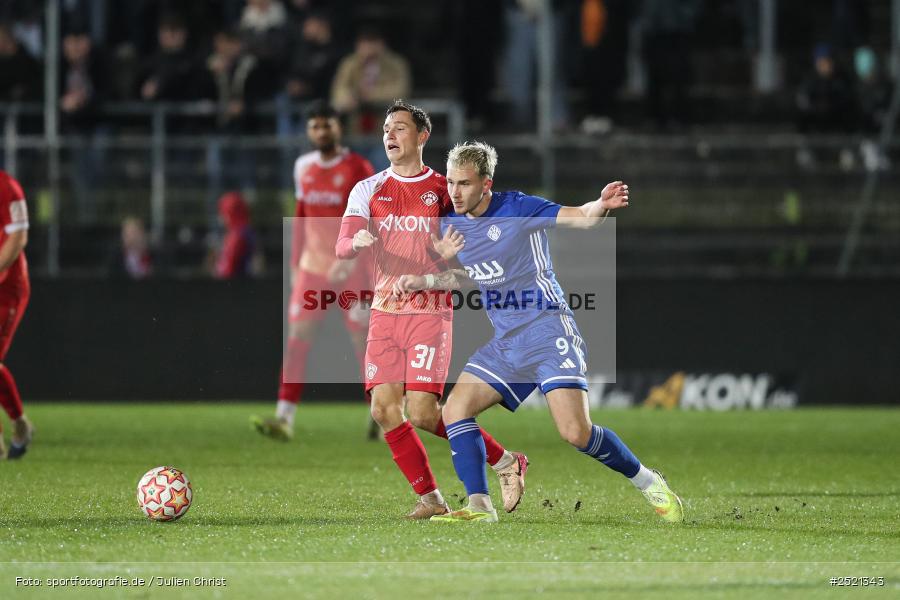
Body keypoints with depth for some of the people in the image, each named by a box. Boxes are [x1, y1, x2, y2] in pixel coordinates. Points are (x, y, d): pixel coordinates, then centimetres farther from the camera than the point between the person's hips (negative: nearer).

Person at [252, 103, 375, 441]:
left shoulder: (357, 168, -7)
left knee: (364, 344, -1)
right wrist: (295, 264, 16)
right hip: (312, 269, 4)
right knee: (296, 339, -6)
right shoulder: (303, 167, 9)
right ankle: (284, 420, -10)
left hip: (351, 271, -4)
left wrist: (350, 257, -24)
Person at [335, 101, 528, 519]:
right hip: (385, 312, 4)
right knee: (384, 410, -8)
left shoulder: (444, 189, 3)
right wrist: (355, 242, -26)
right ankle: (430, 498, 4)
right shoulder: (368, 191, 8)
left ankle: (505, 462, 5)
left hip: (431, 312, -4)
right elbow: (341, 247, -3)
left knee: (422, 412, -13)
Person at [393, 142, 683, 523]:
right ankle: (479, 508, -2)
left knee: (576, 433, -17)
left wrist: (602, 206, -37)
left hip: (547, 331, -7)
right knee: (455, 410, -7)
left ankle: (649, 483, 4)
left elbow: (580, 218, -15)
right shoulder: (453, 225, 9)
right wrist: (423, 282, 12)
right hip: (504, 343, 7)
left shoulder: (517, 209, -10)